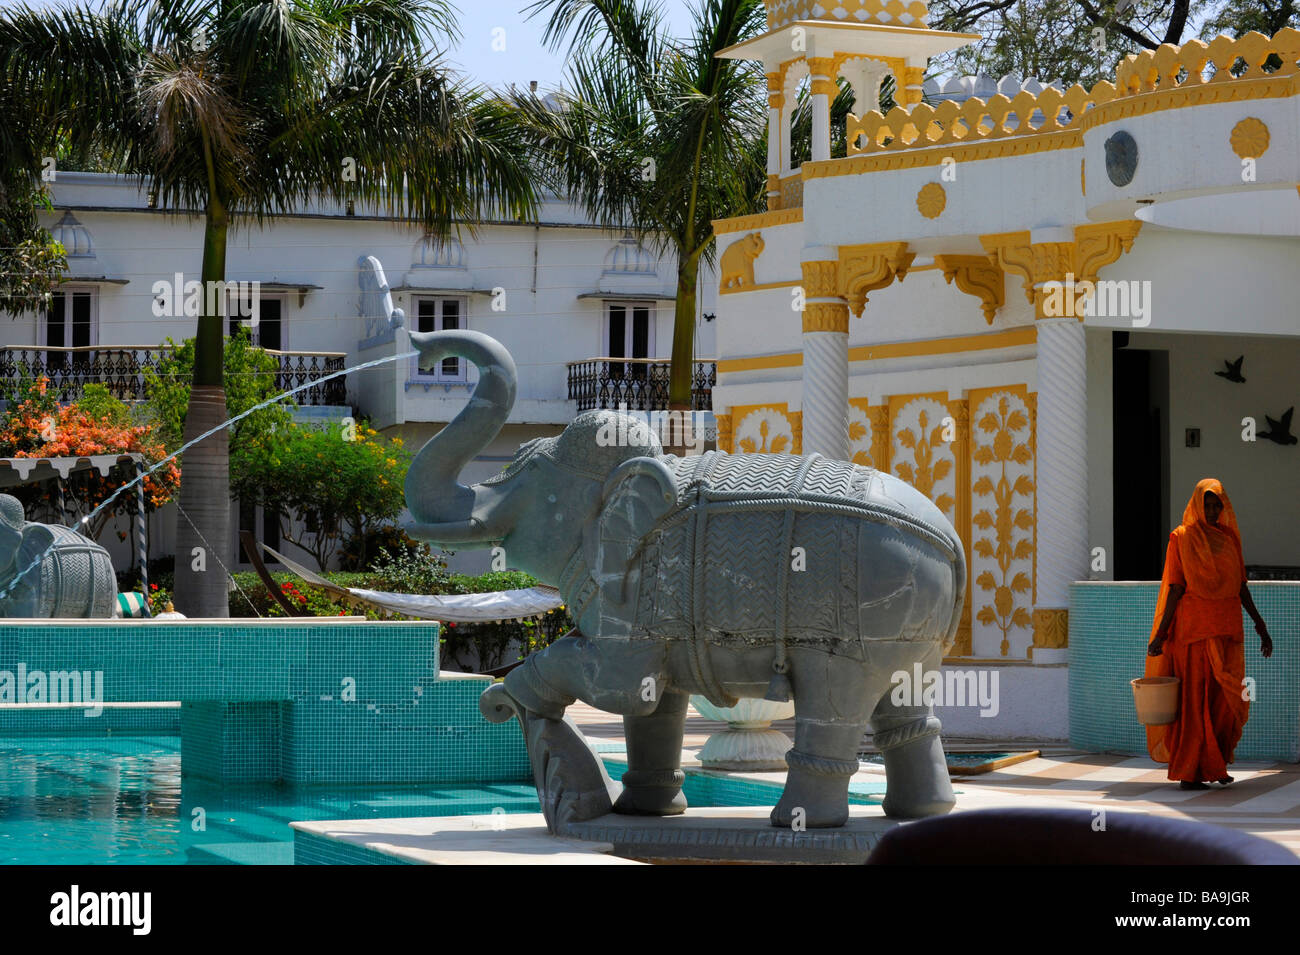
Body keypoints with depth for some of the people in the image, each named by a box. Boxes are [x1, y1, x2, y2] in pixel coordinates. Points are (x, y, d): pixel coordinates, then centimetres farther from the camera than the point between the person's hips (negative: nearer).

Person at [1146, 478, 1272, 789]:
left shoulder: (1230, 538, 12)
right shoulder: (1182, 537, -1)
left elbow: (1241, 586, 14)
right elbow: (1175, 588, -3)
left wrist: (1259, 622, 7)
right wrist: (1161, 633, -9)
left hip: (1227, 629, 5)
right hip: (1194, 627, -5)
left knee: (1227, 700, 3)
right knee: (1194, 699, -4)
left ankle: (1216, 763, 20)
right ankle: (1189, 772, 0)